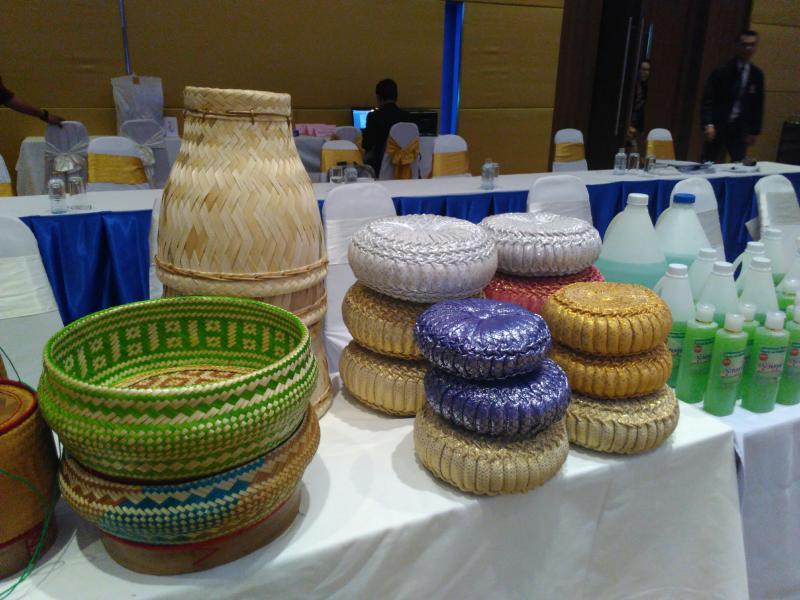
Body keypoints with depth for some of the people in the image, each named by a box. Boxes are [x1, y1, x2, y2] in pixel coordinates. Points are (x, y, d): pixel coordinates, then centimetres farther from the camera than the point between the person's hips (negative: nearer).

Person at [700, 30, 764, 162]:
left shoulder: (757, 75, 7)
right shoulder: (721, 71, -5)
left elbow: (758, 104, 11)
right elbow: (707, 99, -8)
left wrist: (754, 131, 8)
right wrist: (708, 124, -19)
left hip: (740, 128, 4)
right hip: (717, 126, -4)